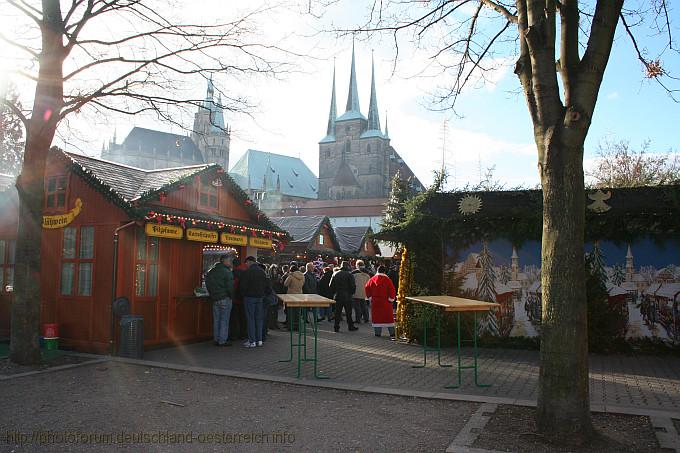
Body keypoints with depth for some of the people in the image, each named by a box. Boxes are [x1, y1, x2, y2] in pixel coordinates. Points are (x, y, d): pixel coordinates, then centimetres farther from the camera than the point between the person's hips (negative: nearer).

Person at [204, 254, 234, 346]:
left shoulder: (211, 271, 11)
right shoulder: (227, 272, -13)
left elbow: (208, 284, 16)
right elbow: (230, 287, -16)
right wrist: (232, 296, -1)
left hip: (215, 299, 7)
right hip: (225, 299, -7)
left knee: (216, 320, 12)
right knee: (224, 320, -1)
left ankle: (216, 339, 18)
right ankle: (222, 341, 2)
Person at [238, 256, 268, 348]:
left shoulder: (246, 272, -12)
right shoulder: (262, 271, 6)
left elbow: (243, 286, -13)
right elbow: (267, 284, 9)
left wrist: (243, 294, 4)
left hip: (249, 297, -5)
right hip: (260, 297, 5)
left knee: (250, 319, -1)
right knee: (259, 319, 11)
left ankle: (252, 341, -1)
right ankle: (259, 340, 14)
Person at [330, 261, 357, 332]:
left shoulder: (335, 274, 4)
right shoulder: (349, 275, -9)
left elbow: (331, 286, 8)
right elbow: (353, 286, -9)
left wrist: (334, 293, 18)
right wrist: (351, 292, 8)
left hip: (337, 296, 4)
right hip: (347, 297, -3)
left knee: (337, 312, 7)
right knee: (348, 312, 7)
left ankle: (336, 326, 6)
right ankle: (350, 326, 14)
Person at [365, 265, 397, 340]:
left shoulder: (372, 279, 1)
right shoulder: (387, 280, -9)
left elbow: (367, 288, 6)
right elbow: (392, 290, -11)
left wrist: (370, 298, 13)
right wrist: (391, 299, -1)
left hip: (375, 302, 2)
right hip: (385, 303, -2)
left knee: (377, 317, 10)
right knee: (389, 317, 2)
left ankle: (377, 333, 10)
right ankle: (392, 334, -1)